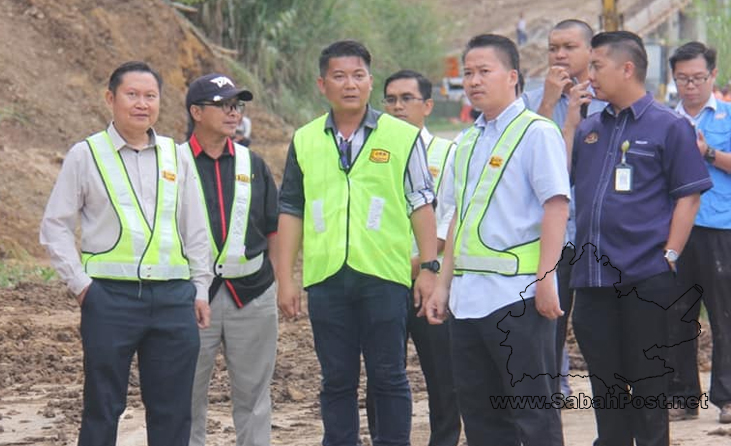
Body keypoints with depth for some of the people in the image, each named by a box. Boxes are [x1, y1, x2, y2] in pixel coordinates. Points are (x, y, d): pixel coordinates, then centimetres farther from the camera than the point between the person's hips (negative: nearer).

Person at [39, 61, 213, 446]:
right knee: (102, 407, 2)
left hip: (173, 296, 3)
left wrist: (200, 287, 11)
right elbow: (55, 226, 3)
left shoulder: (175, 156, 11)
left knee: (173, 409, 6)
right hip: (110, 296, -3)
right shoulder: (86, 155, 1)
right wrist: (79, 283, -5)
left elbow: (195, 227, 16)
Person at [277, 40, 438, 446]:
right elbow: (290, 212, 13)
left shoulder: (402, 137, 3)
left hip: (385, 275, -2)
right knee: (336, 380, 7)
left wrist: (429, 267, -4)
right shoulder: (304, 142, 11)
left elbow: (421, 206, 4)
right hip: (325, 276, 2)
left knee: (388, 377, 2)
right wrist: (285, 278, 8)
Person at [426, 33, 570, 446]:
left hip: (518, 295, -8)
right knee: (479, 412, 11)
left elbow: (557, 206, -13)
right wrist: (444, 283, 18)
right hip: (468, 296, 8)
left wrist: (545, 279, -19)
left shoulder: (536, 133, -6)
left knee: (533, 412, -3)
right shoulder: (468, 142, 16)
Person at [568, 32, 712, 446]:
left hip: (645, 277, -5)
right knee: (604, 381, 11)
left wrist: (670, 255, -11)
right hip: (593, 279, 6)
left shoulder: (669, 126, -2)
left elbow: (688, 195, -4)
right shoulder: (588, 129, 14)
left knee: (647, 381, 0)